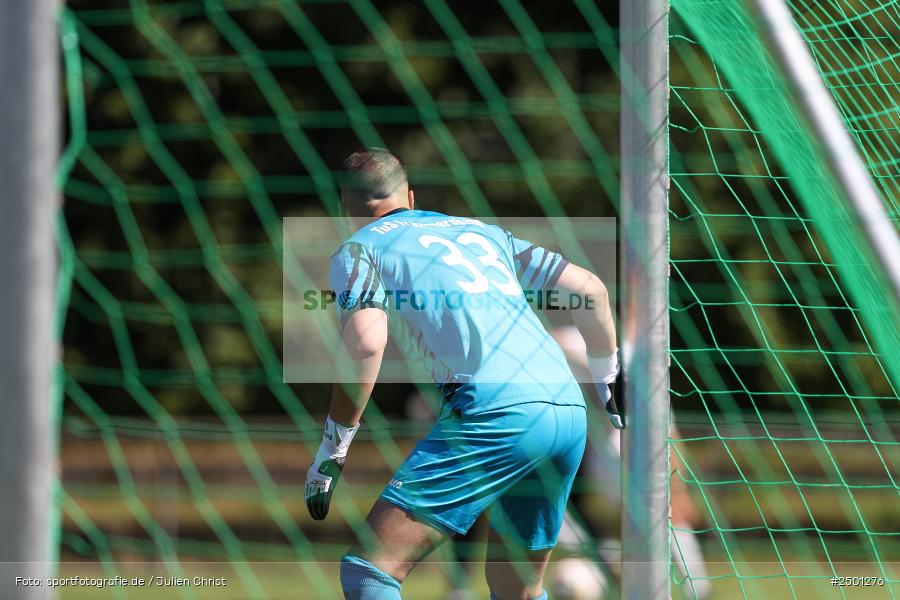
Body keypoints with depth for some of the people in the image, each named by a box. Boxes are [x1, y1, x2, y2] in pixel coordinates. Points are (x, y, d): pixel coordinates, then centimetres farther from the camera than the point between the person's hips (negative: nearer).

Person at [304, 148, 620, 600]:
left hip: (494, 411, -6)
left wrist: (332, 449, -3)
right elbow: (590, 288, 26)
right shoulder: (481, 230, 29)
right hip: (570, 414, 6)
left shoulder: (358, 249, 11)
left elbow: (366, 345, -7)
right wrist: (608, 381, 39)